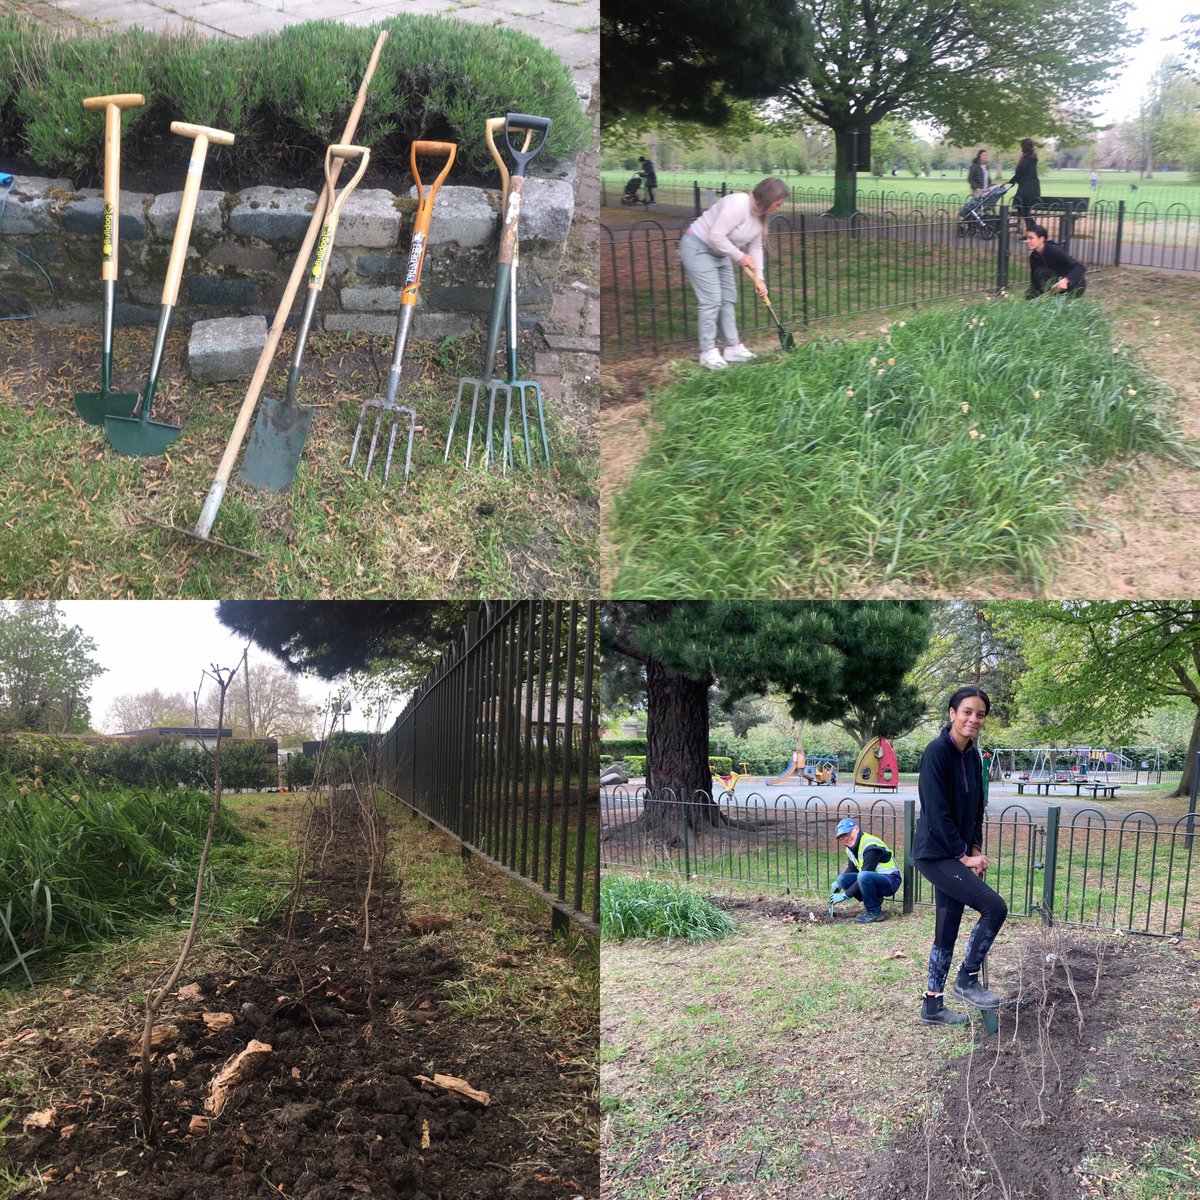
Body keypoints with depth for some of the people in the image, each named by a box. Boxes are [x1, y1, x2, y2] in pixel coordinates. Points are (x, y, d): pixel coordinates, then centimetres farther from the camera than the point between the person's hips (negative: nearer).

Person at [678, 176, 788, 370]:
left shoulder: (761, 214, 1)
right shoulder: (738, 204, -29)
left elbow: (756, 247, 8)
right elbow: (716, 235, -31)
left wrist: (759, 279, 2)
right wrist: (739, 256, -21)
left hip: (719, 252, 10)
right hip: (697, 248, -10)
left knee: (728, 298, 9)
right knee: (711, 299, -12)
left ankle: (733, 347, 15)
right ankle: (708, 353, -6)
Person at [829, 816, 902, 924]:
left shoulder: (870, 846, -24)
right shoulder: (851, 847, 4)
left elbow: (864, 875, -27)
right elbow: (852, 868, 20)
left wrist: (845, 895, -22)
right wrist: (838, 883, 1)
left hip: (890, 881, -9)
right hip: (875, 879, 9)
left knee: (863, 876, -37)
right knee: (842, 879, -8)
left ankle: (875, 912, -18)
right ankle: (876, 901, 3)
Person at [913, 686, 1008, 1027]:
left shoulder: (973, 756, 8)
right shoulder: (937, 752, -17)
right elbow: (937, 812, -19)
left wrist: (976, 850, 4)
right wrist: (964, 856, -14)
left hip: (955, 855, 8)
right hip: (935, 854, -8)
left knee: (947, 932, 12)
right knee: (994, 906, -16)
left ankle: (933, 1006, 22)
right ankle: (967, 980, -1)